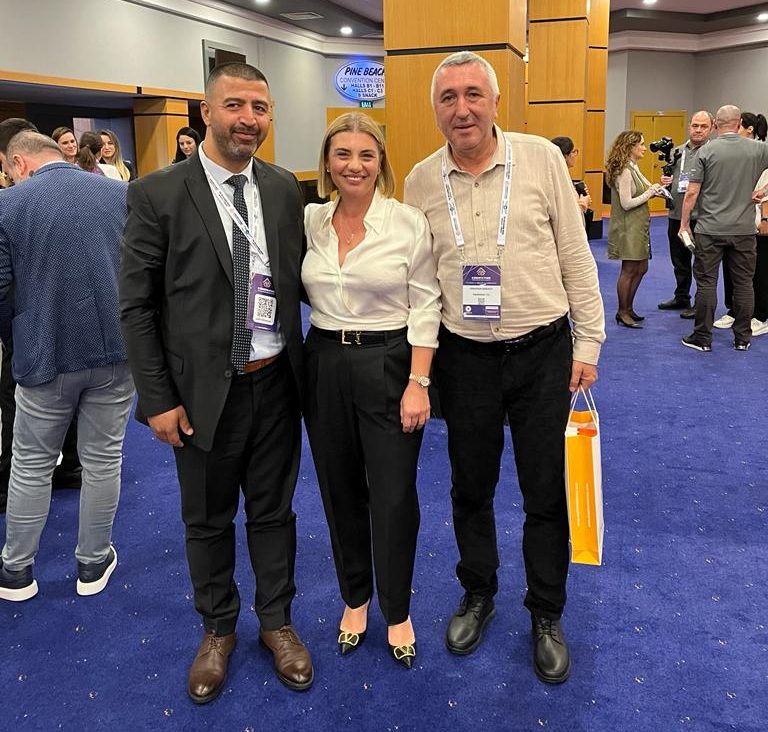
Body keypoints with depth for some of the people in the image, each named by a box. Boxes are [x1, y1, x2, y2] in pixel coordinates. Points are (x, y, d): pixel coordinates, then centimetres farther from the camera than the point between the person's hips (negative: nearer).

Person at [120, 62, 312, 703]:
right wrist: (158, 399, -10)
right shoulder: (158, 193, -10)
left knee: (273, 511, 17)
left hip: (276, 384, 3)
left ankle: (277, 621, 39)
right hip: (203, 391, -2)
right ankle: (218, 630, 39)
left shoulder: (285, 189, 1)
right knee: (208, 519, 16)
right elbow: (136, 305, -8)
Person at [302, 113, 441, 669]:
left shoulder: (410, 223, -8)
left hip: (389, 364, -4)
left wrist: (418, 383, -12)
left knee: (394, 496, 4)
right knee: (340, 491, 14)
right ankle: (355, 598, 36)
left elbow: (425, 308, -8)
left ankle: (397, 611, 26)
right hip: (325, 366, 4)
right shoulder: (309, 221, 3)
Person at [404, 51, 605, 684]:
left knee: (545, 491, 9)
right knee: (471, 488, 15)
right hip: (465, 358, 2)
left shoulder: (541, 158, -5)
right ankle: (478, 593, 39)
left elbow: (575, 255, -2)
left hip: (542, 352, -1)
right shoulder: (420, 181, 1)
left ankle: (547, 615, 30)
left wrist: (588, 343, -2)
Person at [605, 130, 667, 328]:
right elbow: (626, 203, -21)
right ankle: (622, 313, 10)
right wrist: (650, 193, -13)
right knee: (629, 270, -2)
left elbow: (646, 187, 17)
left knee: (641, 269, 13)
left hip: (638, 226, 10)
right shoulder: (624, 171, -17)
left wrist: (655, 189, -1)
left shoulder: (633, 167, 12)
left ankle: (628, 308, 23)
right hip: (628, 228, -10)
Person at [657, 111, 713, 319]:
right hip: (676, 215, 7)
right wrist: (665, 182, 3)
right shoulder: (676, 152, 14)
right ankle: (681, 298, 34)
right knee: (679, 261, 18)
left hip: (700, 217, -7)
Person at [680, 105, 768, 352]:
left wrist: (684, 223, 2)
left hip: (711, 230, -2)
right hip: (744, 229, 2)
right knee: (743, 283, 10)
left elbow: (692, 193, -7)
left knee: (706, 282, 4)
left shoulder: (707, 151, -6)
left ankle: (702, 338, 8)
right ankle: (743, 338, 18)